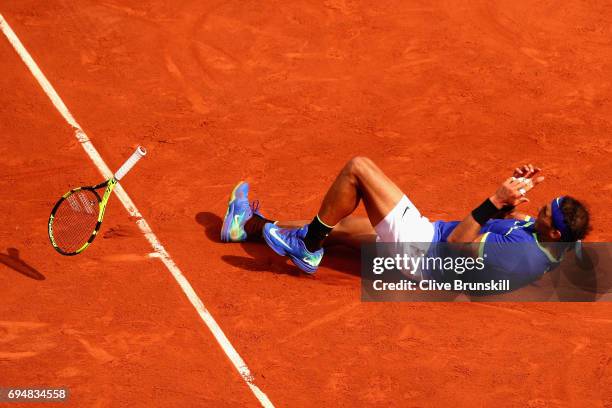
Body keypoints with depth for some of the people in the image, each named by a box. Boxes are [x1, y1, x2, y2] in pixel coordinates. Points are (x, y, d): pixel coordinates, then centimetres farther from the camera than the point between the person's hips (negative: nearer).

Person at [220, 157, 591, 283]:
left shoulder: (524, 253, -30)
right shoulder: (549, 242, -1)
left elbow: (455, 245, -30)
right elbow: (504, 220, 18)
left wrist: (496, 201, -34)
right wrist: (515, 191, 0)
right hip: (429, 235, 9)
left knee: (358, 167, -9)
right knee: (337, 227, 20)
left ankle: (307, 245, 7)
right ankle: (252, 226, 36)